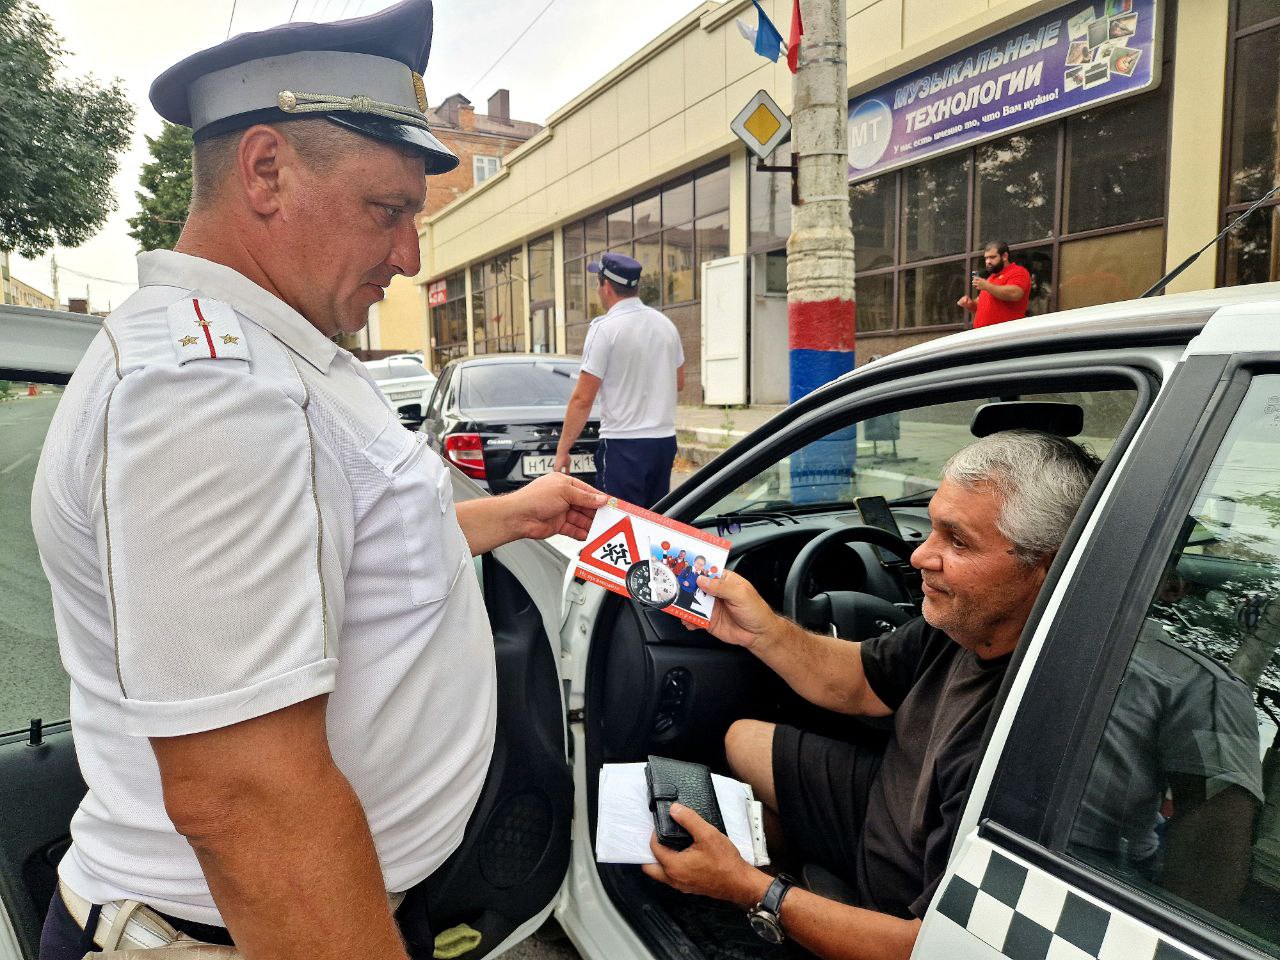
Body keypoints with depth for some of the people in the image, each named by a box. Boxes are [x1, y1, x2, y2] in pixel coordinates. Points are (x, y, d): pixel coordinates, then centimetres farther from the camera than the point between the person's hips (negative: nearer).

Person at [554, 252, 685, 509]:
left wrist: (562, 450, -7)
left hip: (623, 444, -7)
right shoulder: (666, 324, 10)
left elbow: (583, 399, -13)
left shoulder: (605, 328, -11)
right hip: (665, 440, 7)